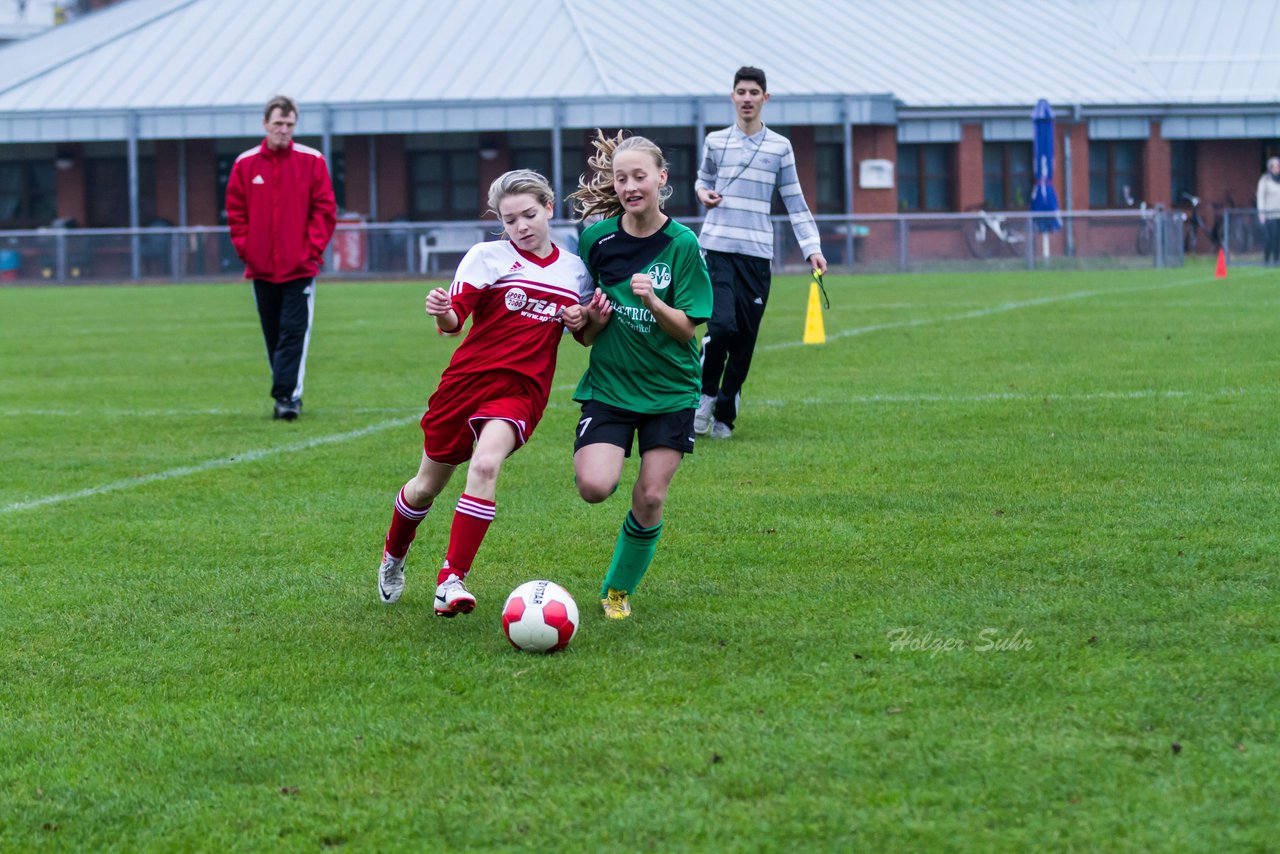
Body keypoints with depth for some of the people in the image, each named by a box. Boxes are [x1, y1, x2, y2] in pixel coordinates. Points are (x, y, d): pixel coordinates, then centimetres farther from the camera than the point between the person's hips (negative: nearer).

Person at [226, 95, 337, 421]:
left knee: (293, 332, -11)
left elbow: (325, 209, 0)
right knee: (274, 336, 9)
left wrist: (313, 247, -8)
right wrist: (244, 248, -1)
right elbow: (236, 211, 8)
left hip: (300, 267, -3)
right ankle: (288, 395, 18)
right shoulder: (246, 164, 4)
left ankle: (286, 395, -13)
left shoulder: (311, 161, 0)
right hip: (261, 268, 3)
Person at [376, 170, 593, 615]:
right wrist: (441, 312, -33)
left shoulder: (574, 269, 10)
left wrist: (582, 321, -1)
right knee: (426, 486, 10)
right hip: (468, 378, 0)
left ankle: (452, 581, -26)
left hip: (521, 390, 0)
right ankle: (393, 556, 41)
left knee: (485, 466, -27)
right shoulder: (487, 256, -2)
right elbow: (454, 320, -9)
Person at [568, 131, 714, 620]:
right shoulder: (597, 238, -4)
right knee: (594, 486, -21)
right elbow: (583, 335, 3)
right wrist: (594, 320, -20)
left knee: (650, 499, -2)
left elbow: (686, 330, -9)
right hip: (608, 383, 0)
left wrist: (652, 301, -26)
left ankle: (619, 589, 20)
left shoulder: (681, 244, -9)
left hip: (670, 388, 0)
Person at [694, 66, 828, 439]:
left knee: (745, 340, 2)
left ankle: (724, 415, 17)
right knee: (722, 326, -20)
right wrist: (704, 194, -1)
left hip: (757, 254, 1)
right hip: (717, 248, -1)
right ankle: (706, 394, 4)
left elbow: (795, 201, 10)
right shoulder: (716, 141, 7)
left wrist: (812, 247, 1)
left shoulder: (780, 146, 7)